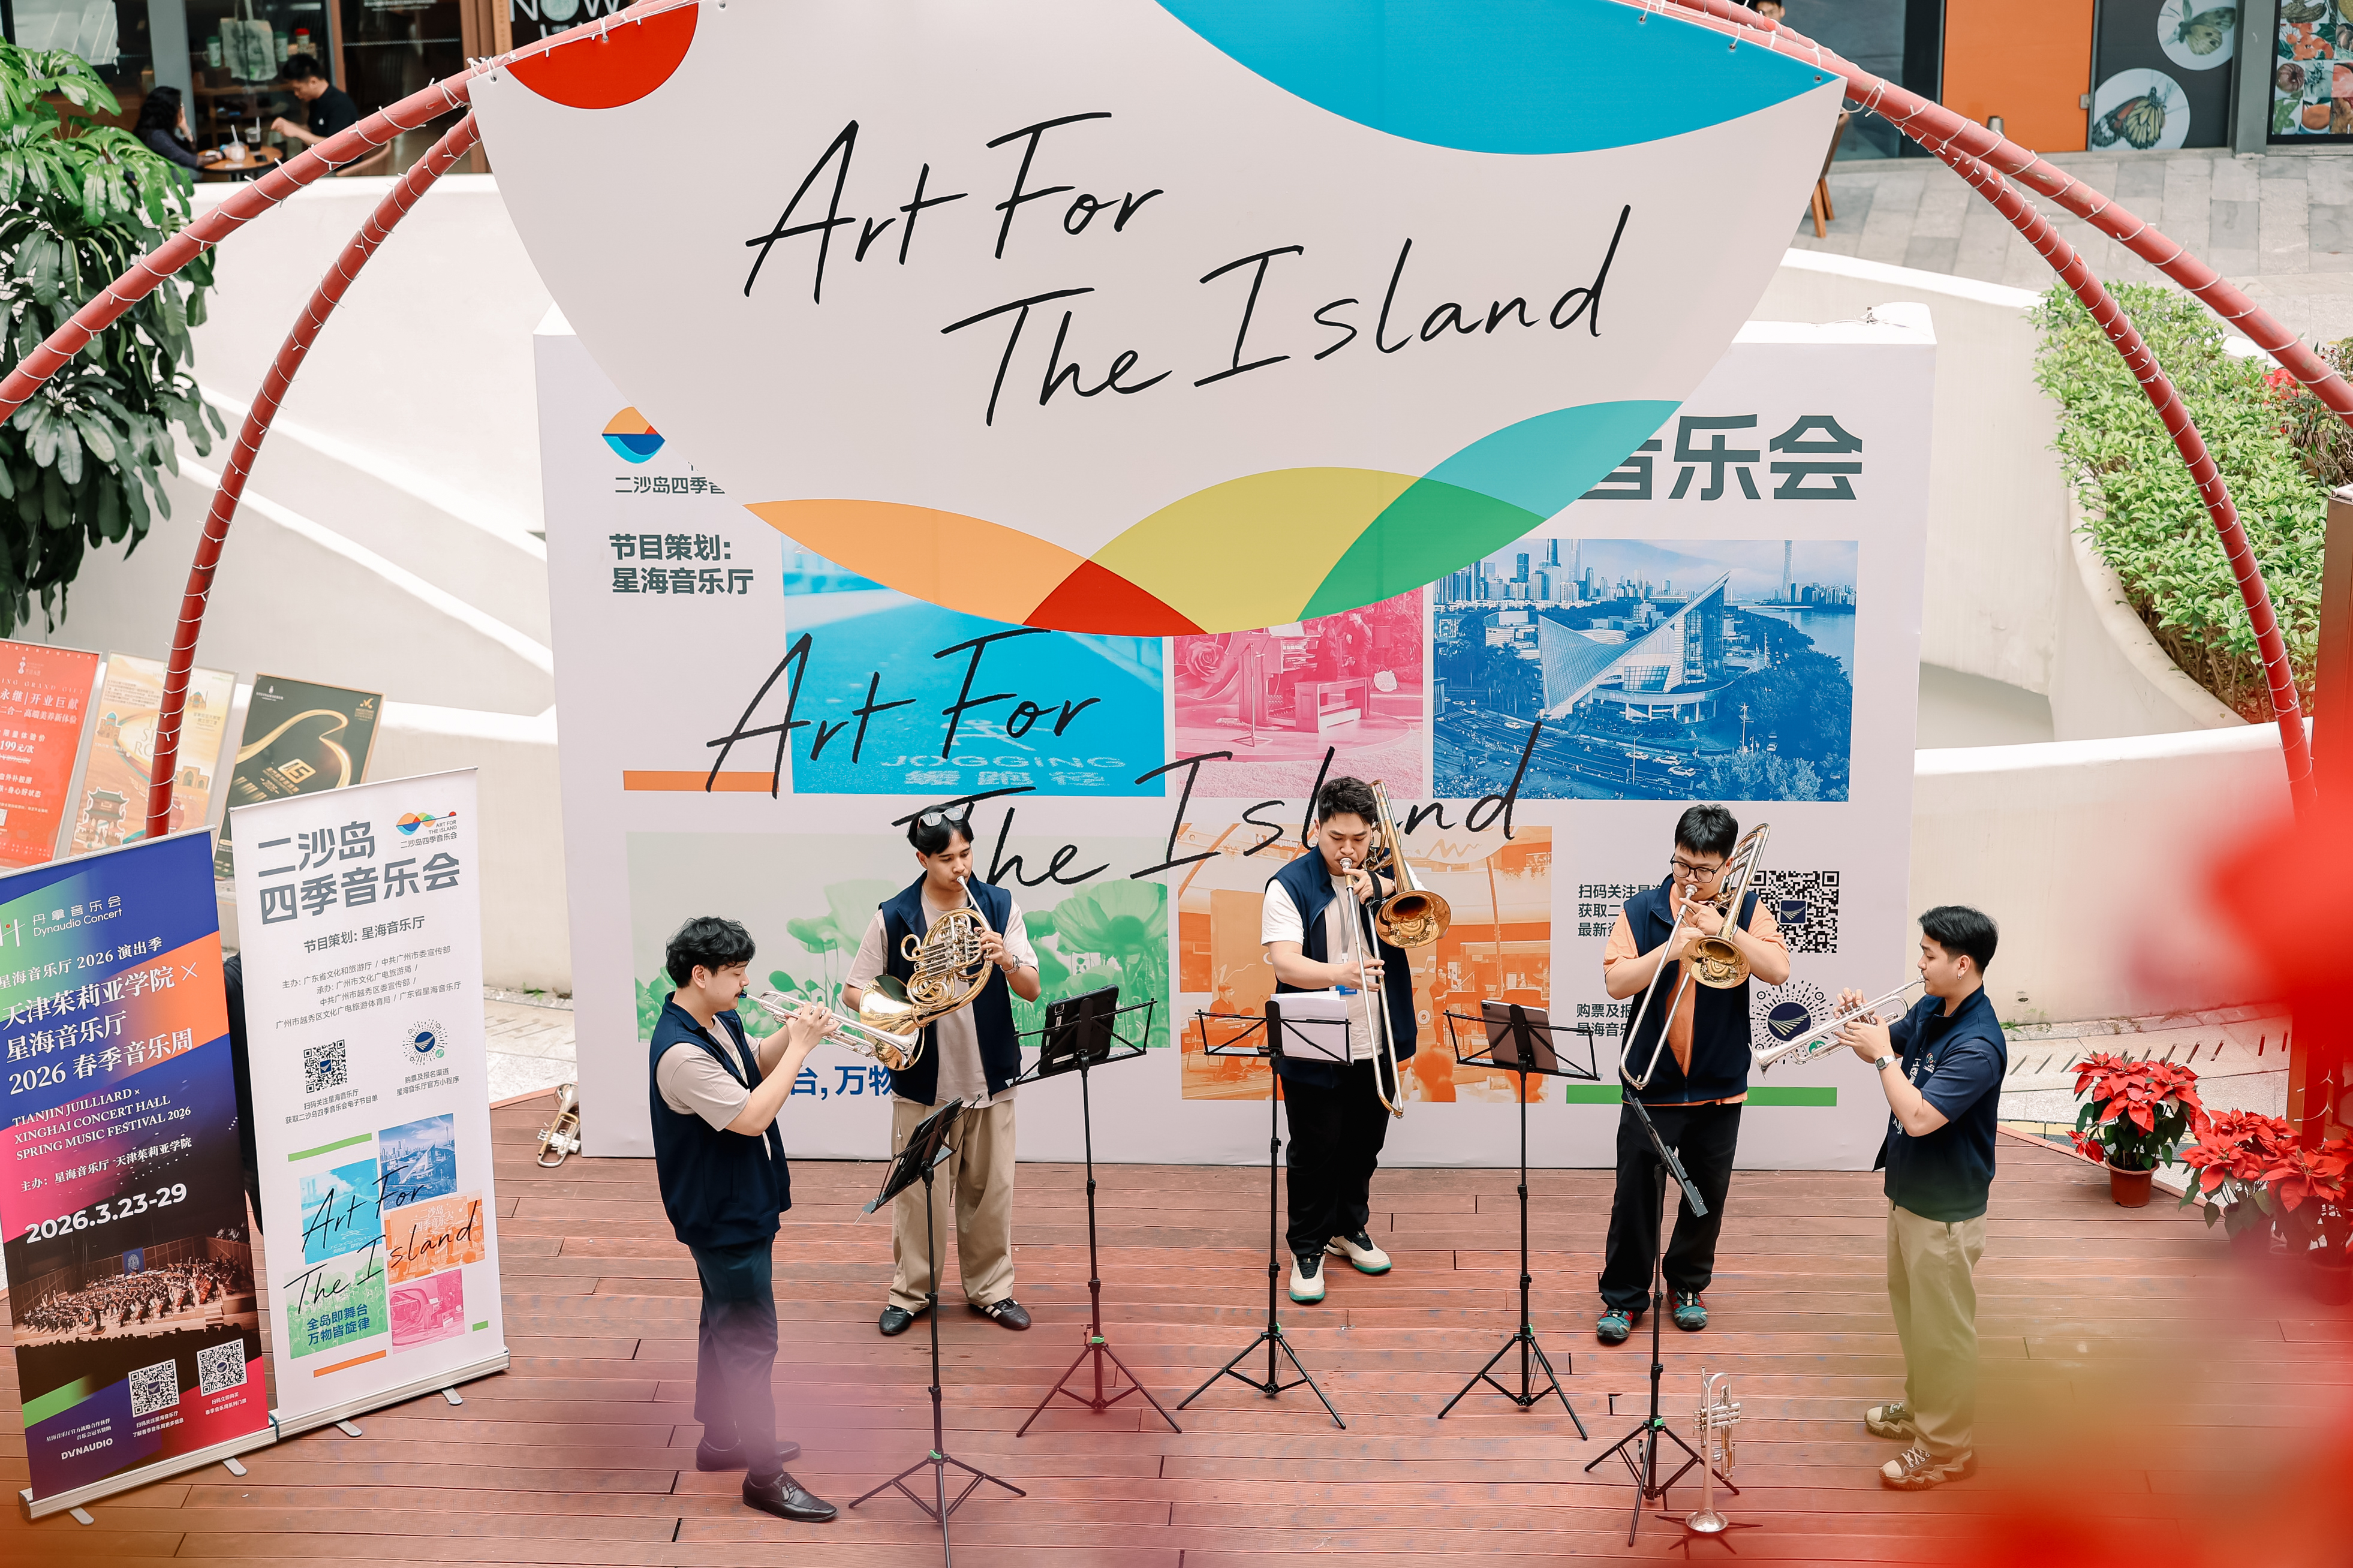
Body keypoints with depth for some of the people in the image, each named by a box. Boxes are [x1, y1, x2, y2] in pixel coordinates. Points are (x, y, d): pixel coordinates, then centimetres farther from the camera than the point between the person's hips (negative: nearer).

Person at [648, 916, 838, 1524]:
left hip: (738, 1205, 10)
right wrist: (799, 1047, -24)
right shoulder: (681, 1052, -29)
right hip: (722, 1216, -10)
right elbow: (752, 1116, -31)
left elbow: (752, 1070, 17)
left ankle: (719, 1439, 35)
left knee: (726, 1322, 21)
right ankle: (764, 1475, 3)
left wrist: (790, 1035, -2)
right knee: (751, 1337, -4)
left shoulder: (718, 1022, 2)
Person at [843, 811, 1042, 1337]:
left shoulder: (999, 905, 0)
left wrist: (1006, 961, -25)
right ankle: (909, 1291, 21)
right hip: (923, 1078, -2)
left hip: (989, 1075, 2)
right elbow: (853, 991, 1)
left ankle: (991, 1288, 24)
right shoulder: (893, 916, -5)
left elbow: (1031, 991, -3)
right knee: (920, 1188, 5)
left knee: (991, 1188, 9)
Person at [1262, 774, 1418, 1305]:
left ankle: (1351, 1229, 37)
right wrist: (1340, 973, -40)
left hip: (1376, 1046, 4)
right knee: (1314, 1155, 3)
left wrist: (1375, 894, -16)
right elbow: (1285, 964, -21)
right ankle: (1308, 1250, 17)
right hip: (1314, 1050, -4)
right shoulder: (1289, 885, -10)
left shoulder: (1383, 877, 5)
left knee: (1363, 1148, 17)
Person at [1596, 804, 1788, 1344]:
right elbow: (1615, 982, -9)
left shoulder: (1746, 910, 0)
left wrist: (1725, 929, -22)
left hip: (1719, 1084, 1)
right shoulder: (1642, 910, -1)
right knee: (1635, 1193, 0)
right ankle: (1623, 1295, 13)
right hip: (1651, 1081, -1)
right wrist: (1670, 949, -20)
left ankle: (1688, 1284, 31)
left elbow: (1779, 970, -14)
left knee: (1707, 1194, 12)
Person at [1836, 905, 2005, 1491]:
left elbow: (1918, 1117, -34)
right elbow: (1886, 1047, 15)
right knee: (1911, 1311, 25)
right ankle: (1920, 1408, 43)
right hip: (1907, 1190, 9)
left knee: (1943, 1330, 5)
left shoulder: (1979, 1044, -28)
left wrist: (1883, 1054, -23)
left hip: (1945, 1209, -9)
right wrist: (1861, 1022, -6)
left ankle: (1947, 1448, 18)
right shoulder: (1929, 1010, -1)